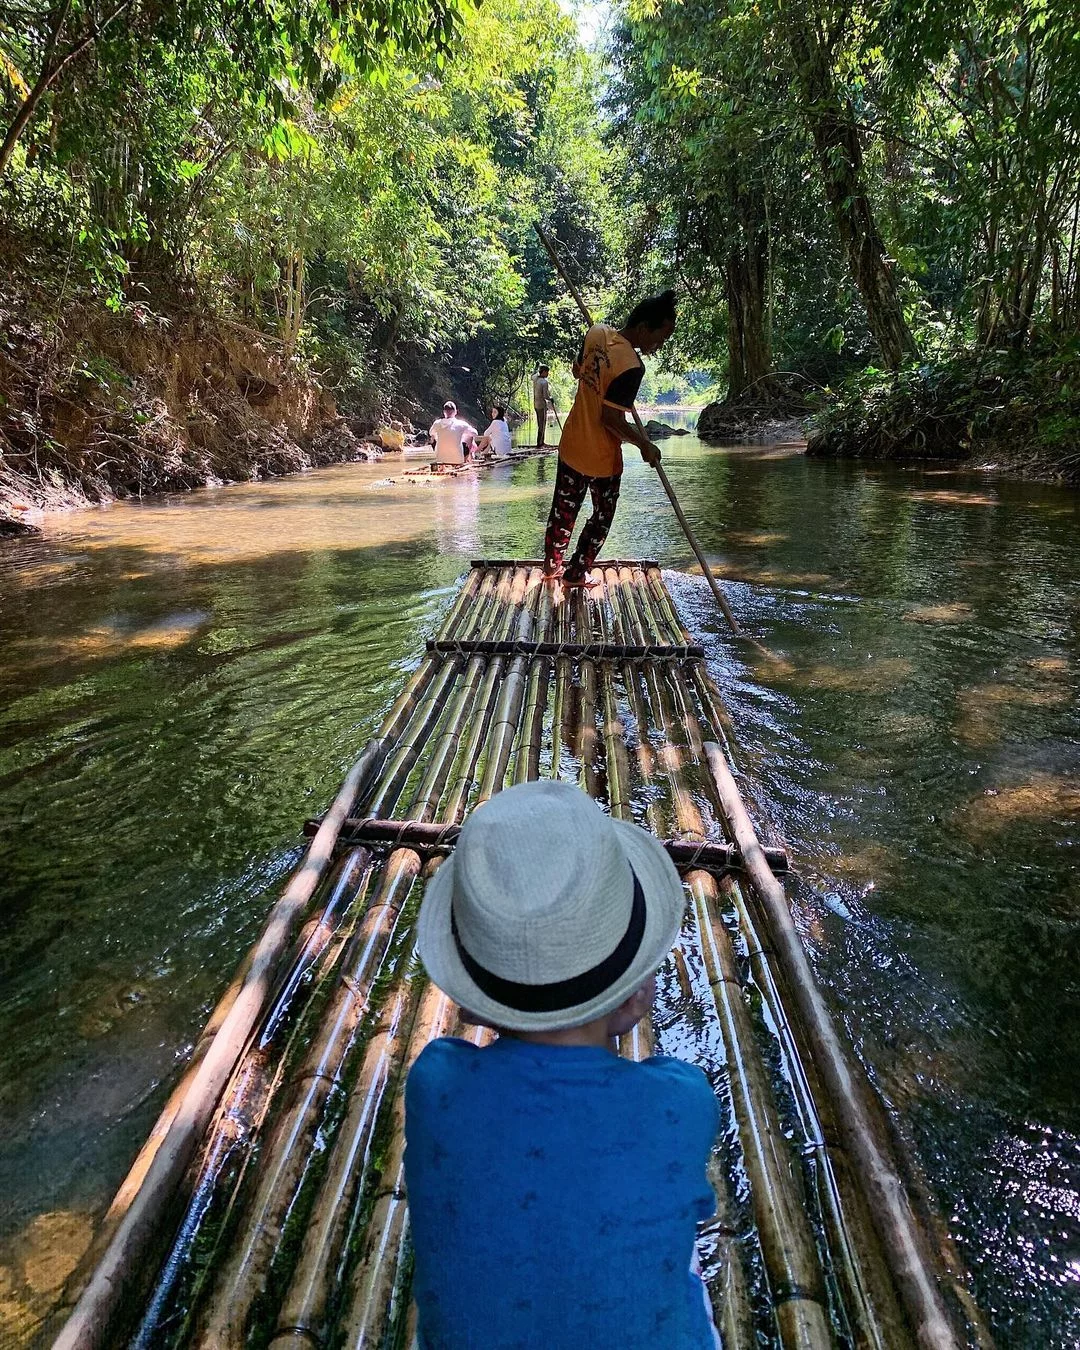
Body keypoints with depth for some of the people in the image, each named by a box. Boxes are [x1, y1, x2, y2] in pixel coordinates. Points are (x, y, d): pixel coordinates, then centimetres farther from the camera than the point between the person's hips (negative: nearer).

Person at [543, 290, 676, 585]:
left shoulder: (597, 332, -5)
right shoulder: (631, 366, -27)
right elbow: (612, 418, -25)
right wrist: (644, 445, -15)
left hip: (572, 444, 7)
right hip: (601, 457, -7)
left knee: (563, 508, 21)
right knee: (601, 517, 14)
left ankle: (552, 564, 36)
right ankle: (575, 574, 23)